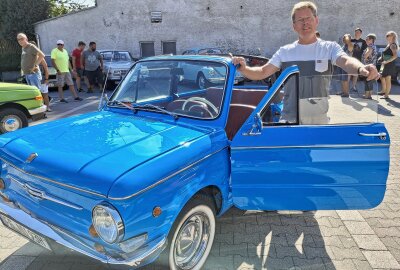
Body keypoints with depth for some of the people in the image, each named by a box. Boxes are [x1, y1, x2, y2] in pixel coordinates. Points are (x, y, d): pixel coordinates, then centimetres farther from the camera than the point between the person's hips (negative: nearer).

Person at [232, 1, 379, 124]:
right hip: (290, 118, 1)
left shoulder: (330, 48, 1)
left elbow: (346, 61, -17)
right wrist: (243, 68, -16)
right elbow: (262, 73, 5)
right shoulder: (284, 51, 7)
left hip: (318, 118, -1)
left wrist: (361, 68, -41)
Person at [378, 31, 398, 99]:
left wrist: (386, 61, -27)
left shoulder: (393, 45, -14)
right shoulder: (388, 45, 14)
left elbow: (395, 56, -26)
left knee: (388, 80, -5)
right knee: (382, 78, 20)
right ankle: (383, 91, 35)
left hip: (390, 65, -10)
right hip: (386, 65, 10)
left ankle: (386, 95, 1)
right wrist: (381, 58, 9)